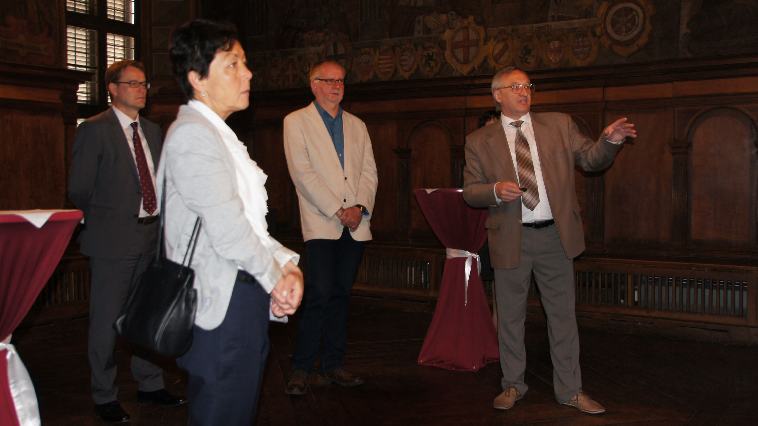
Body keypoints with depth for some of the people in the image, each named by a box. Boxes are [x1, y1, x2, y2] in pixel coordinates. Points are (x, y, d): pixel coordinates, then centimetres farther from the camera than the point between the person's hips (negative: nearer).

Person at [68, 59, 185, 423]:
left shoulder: (153, 131, 12)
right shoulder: (94, 130, -7)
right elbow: (79, 190, -7)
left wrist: (161, 223, 8)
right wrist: (102, 224, -1)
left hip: (152, 236, 6)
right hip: (114, 239, -6)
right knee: (107, 320, 4)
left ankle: (150, 385, 30)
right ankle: (105, 397, 18)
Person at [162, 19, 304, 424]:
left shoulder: (217, 134, 16)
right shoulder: (193, 134, -15)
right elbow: (228, 232, -21)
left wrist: (286, 263, 0)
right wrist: (275, 277, -6)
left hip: (243, 297, 9)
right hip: (222, 303, -9)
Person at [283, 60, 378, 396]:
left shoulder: (357, 125, 18)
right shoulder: (296, 122, 3)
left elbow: (369, 171, 12)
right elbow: (302, 173, -7)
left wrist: (360, 207, -6)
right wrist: (338, 210, -12)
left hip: (355, 225, 5)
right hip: (321, 224, -4)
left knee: (341, 295, 8)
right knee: (320, 295, -11)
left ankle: (332, 365, 17)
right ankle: (300, 368, 1)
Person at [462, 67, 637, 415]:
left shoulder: (559, 125, 7)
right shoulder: (480, 141, 3)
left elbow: (590, 160, 4)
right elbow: (470, 191, 2)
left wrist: (609, 141, -16)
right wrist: (496, 190, -18)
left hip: (555, 234, 1)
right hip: (510, 239, -1)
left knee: (563, 314, 8)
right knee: (510, 316, 11)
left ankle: (569, 390, 21)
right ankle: (513, 385, 28)